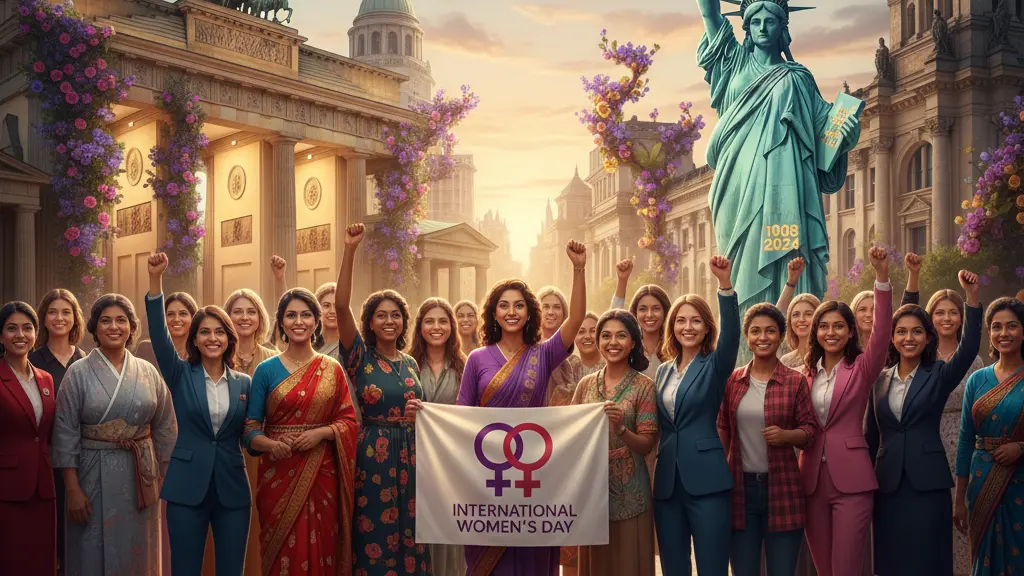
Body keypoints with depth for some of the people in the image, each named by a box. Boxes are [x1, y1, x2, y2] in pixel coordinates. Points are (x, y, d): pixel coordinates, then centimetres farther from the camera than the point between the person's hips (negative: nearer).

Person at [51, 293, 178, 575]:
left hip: (140, 477, 2)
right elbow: (66, 434, -5)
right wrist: (73, 489, -10)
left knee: (137, 553, 11)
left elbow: (165, 429, 8)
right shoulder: (79, 372, -3)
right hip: (94, 476, -2)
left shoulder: (148, 372, 4)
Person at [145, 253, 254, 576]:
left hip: (233, 488, 2)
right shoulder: (180, 376, 1)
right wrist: (155, 279, -24)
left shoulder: (243, 383, 6)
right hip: (188, 487, -1)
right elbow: (159, 334, -13)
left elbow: (248, 434, 9)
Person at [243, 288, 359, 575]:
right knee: (282, 553, 2)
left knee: (320, 550, 5)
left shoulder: (332, 369, 5)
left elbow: (348, 421, 4)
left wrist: (321, 433, -14)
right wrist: (272, 444, -19)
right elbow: (250, 428, 0)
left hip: (321, 473, 1)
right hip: (279, 474, -1)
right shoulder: (266, 370, 2)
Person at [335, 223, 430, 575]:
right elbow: (342, 306, -18)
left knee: (408, 536, 10)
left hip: (410, 456, 4)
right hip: (373, 456, -4)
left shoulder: (411, 364, 10)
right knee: (375, 539, 0)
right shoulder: (361, 357, -3)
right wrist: (350, 251, -25)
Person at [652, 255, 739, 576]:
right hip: (667, 481, 5)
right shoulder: (664, 370, 15)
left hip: (706, 479, -5)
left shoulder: (714, 366, 0)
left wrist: (725, 284, -32)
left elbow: (731, 334, -21)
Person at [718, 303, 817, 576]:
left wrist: (787, 435, -19)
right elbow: (723, 429, 10)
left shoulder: (795, 381, -2)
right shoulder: (733, 380, 5)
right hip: (740, 487, 2)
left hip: (782, 488, -2)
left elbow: (810, 429, 0)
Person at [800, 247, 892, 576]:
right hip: (812, 477, 4)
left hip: (850, 478, -4)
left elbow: (882, 333, -17)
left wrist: (882, 277, -27)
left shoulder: (862, 367, -1)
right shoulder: (807, 372, 10)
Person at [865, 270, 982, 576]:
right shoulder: (880, 380, 8)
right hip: (888, 485, 3)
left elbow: (969, 348, -19)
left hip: (928, 482, -3)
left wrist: (972, 297, -30)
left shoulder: (939, 375, 0)